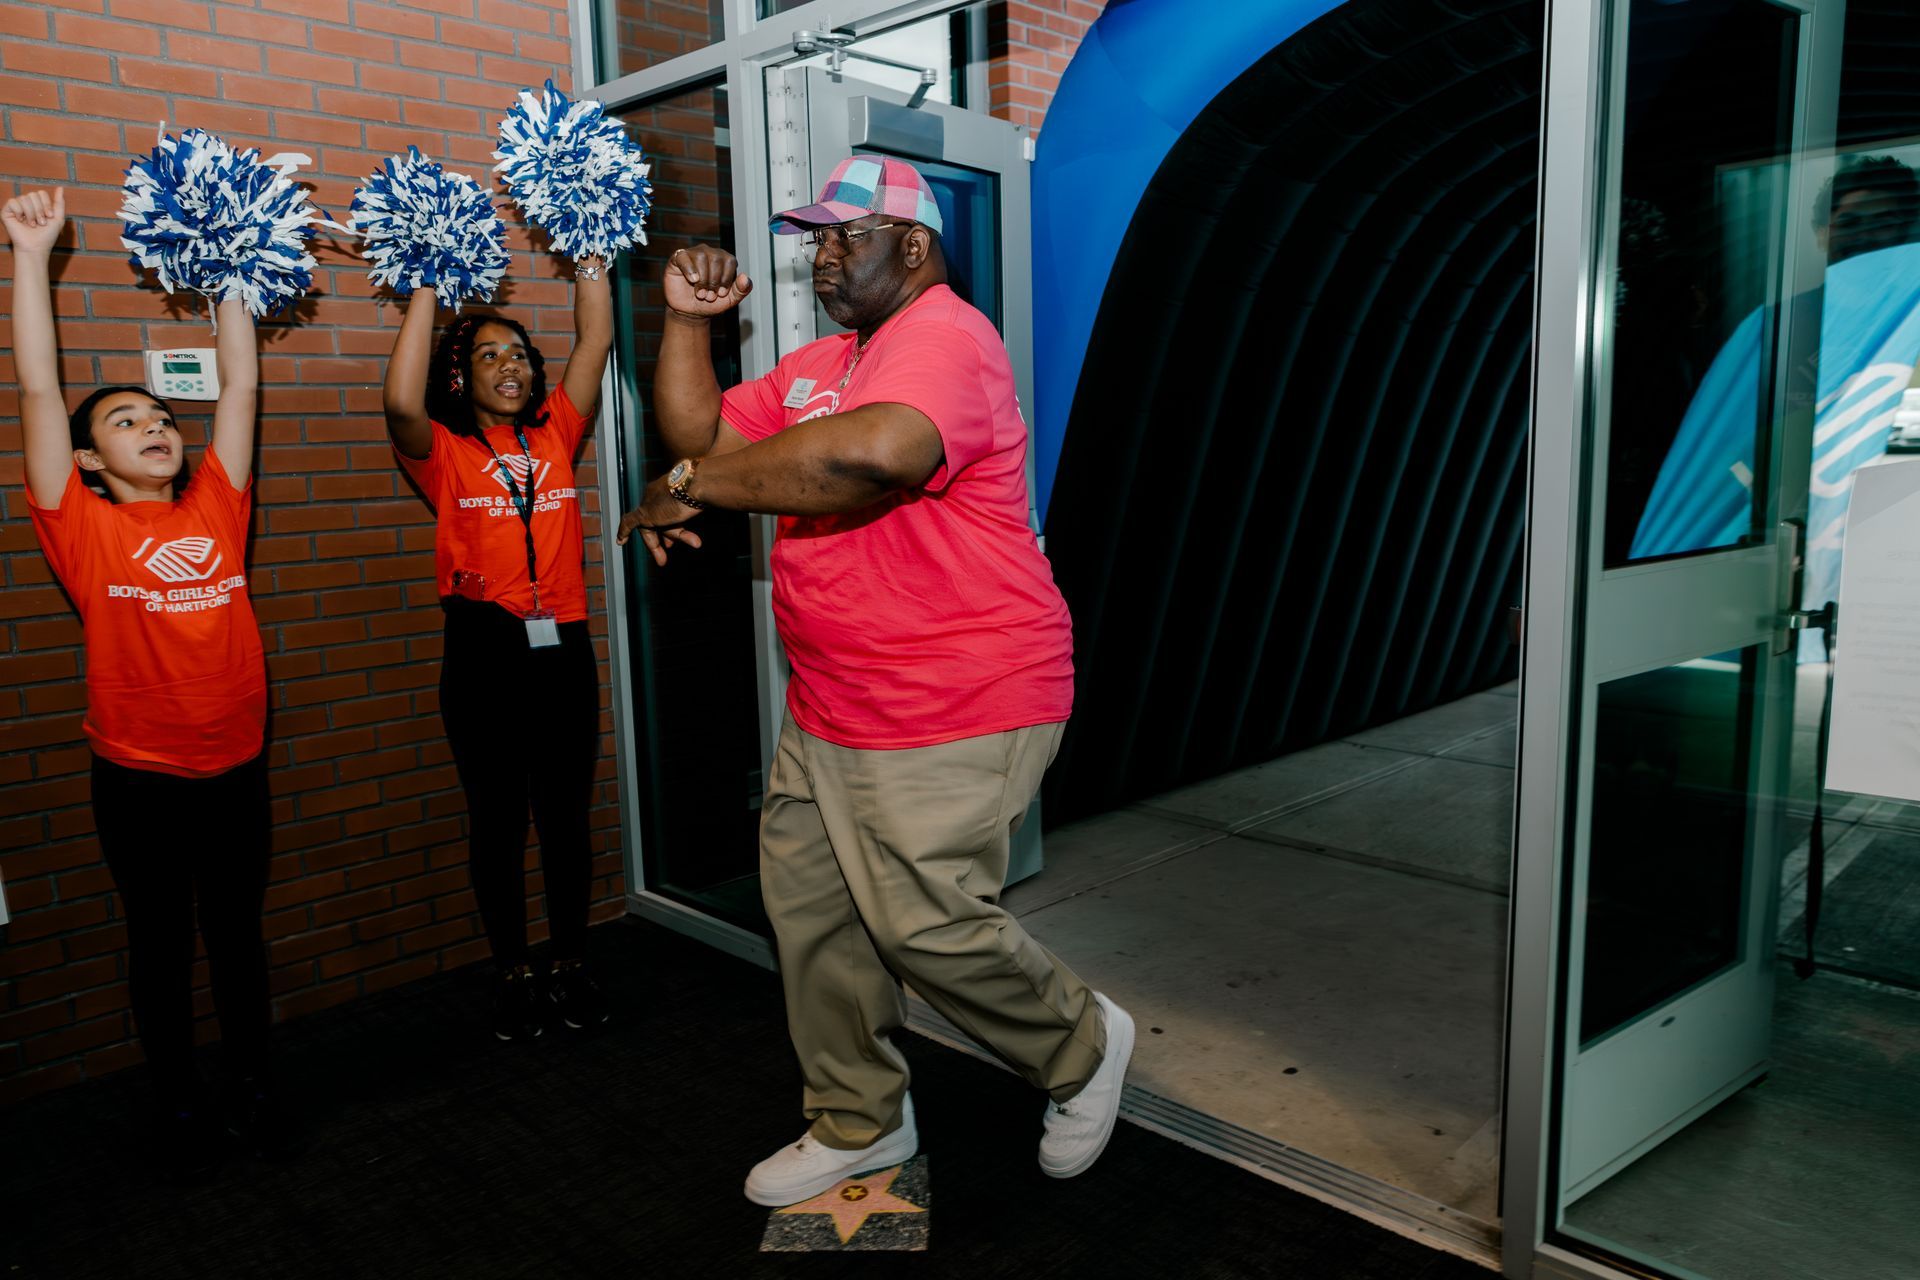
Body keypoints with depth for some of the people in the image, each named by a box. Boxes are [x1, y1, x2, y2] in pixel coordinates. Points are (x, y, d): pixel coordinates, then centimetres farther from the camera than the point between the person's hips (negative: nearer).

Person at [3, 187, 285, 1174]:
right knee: (159, 940, 12)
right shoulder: (83, 529, -5)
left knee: (237, 931, 15)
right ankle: (179, 1102, 28)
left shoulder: (215, 510, 2)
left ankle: (253, 1085, 31)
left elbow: (240, 388, 4)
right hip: (137, 778, -2)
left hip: (234, 767, 3)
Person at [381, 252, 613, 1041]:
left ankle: (571, 964, 27)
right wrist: (427, 285, -14)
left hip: (563, 648, 3)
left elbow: (595, 342, 6)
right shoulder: (443, 452, 1)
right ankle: (512, 974, 24)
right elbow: (401, 401, -19)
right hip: (484, 651, -2)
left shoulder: (555, 436, 10)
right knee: (497, 821, 9)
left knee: (567, 815, 11)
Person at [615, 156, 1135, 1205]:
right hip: (828, 711, 10)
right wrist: (688, 322, 6)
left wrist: (693, 486, -26)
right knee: (807, 906, 13)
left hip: (952, 717, -9)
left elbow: (871, 452, -37)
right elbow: (701, 435, 18)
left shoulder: (945, 337, -16)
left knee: (924, 924, -6)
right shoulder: (817, 364, 17)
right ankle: (858, 1122, 33)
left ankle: (1083, 1047, 24)